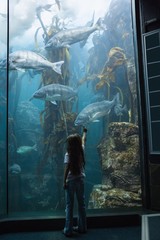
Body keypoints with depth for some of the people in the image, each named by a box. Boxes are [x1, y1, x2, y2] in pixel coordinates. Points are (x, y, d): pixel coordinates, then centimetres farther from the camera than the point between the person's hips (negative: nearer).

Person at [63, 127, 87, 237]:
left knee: (70, 206, 4)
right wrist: (85, 132, 36)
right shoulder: (81, 151, 0)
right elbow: (83, 141, 19)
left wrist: (64, 182, -8)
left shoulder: (68, 154, -12)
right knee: (81, 204, 14)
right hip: (80, 180, 4)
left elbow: (66, 169, -15)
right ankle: (82, 227, 24)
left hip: (71, 181, -4)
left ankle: (68, 230, 11)